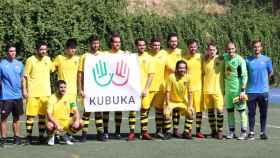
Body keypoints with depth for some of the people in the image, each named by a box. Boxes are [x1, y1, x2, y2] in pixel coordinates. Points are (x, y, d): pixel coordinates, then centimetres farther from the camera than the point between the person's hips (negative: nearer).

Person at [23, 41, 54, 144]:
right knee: (30, 115, -1)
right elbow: (25, 76, -6)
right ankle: (29, 137, 7)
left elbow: (52, 70, 24)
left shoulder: (47, 59, 6)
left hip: (45, 92, 4)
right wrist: (24, 90, -11)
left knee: (43, 115, 8)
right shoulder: (30, 60, -7)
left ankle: (41, 136, 15)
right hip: (32, 93, -4)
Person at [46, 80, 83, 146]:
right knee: (49, 126, -38)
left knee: (80, 124, -20)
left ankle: (66, 135, 9)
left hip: (66, 121, 4)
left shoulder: (69, 97, -2)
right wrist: (56, 124, -33)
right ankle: (51, 136, 1)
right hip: (55, 121, -4)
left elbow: (76, 111, -4)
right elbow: (49, 115, -18)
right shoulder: (52, 98, -11)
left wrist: (77, 121, -24)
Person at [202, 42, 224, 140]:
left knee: (220, 110, -7)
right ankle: (213, 130, 17)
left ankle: (220, 131, 3)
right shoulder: (204, 60, 7)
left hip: (218, 90, -3)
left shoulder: (221, 59, -2)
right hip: (207, 90, 3)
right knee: (210, 111, 8)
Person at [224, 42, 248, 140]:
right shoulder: (225, 57, 6)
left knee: (241, 110, -3)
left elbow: (244, 76, -12)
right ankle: (231, 132, 16)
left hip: (238, 88, -6)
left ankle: (243, 132, 1)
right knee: (229, 110, 9)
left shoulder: (240, 60, -10)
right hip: (228, 88, 6)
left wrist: (243, 90, -17)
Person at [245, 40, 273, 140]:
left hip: (263, 91, 0)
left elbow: (270, 72, 14)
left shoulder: (266, 59, 2)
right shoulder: (248, 60, 1)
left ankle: (263, 132, 13)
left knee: (263, 113, 5)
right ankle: (251, 132, 12)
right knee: (251, 113, 4)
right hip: (251, 91, 0)